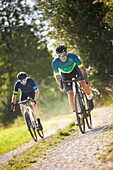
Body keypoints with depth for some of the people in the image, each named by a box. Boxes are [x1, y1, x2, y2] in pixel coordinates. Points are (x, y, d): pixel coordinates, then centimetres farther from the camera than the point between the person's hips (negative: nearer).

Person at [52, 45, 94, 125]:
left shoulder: (72, 56, -33)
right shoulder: (55, 62, -30)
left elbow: (82, 67, -26)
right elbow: (57, 75, -15)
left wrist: (87, 79, -34)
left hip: (74, 70, 0)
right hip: (65, 75, 0)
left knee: (83, 84, -28)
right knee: (70, 94, -11)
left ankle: (90, 99, 1)